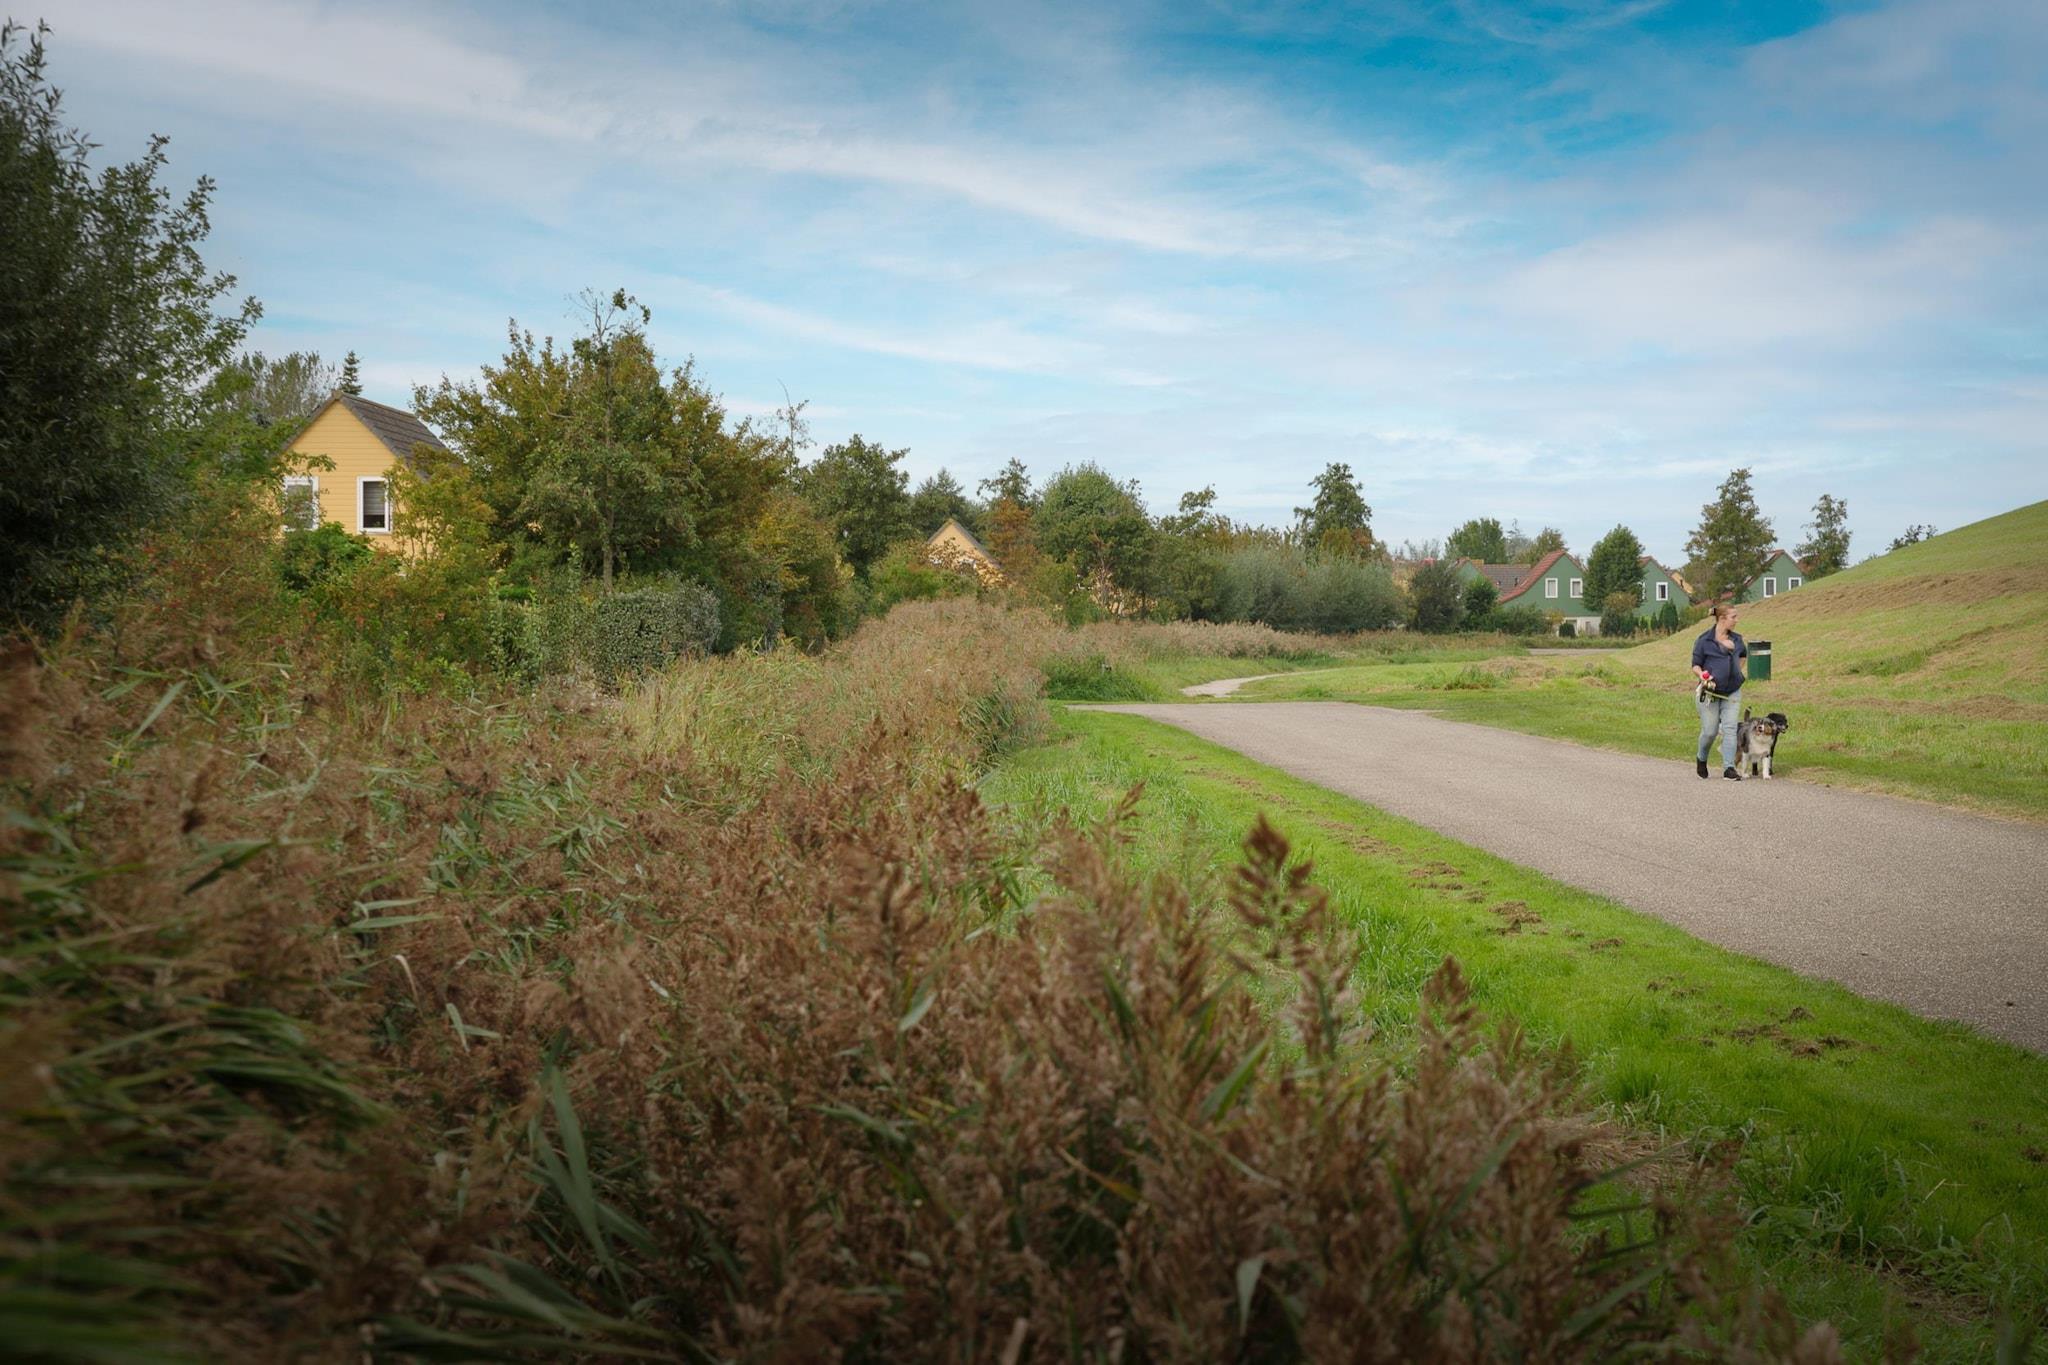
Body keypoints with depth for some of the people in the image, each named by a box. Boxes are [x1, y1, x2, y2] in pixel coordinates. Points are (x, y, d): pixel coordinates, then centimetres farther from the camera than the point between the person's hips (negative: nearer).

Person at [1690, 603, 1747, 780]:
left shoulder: (1736, 639, 8)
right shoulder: (1704, 640, -7)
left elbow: (1743, 654, 30)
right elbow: (1695, 665, -5)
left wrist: (1737, 672, 19)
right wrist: (1702, 675, -24)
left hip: (1732, 692, 4)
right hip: (1710, 692, -4)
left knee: (1729, 729, -5)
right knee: (1709, 731, 1)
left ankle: (1729, 768, -5)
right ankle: (1701, 759, 29)